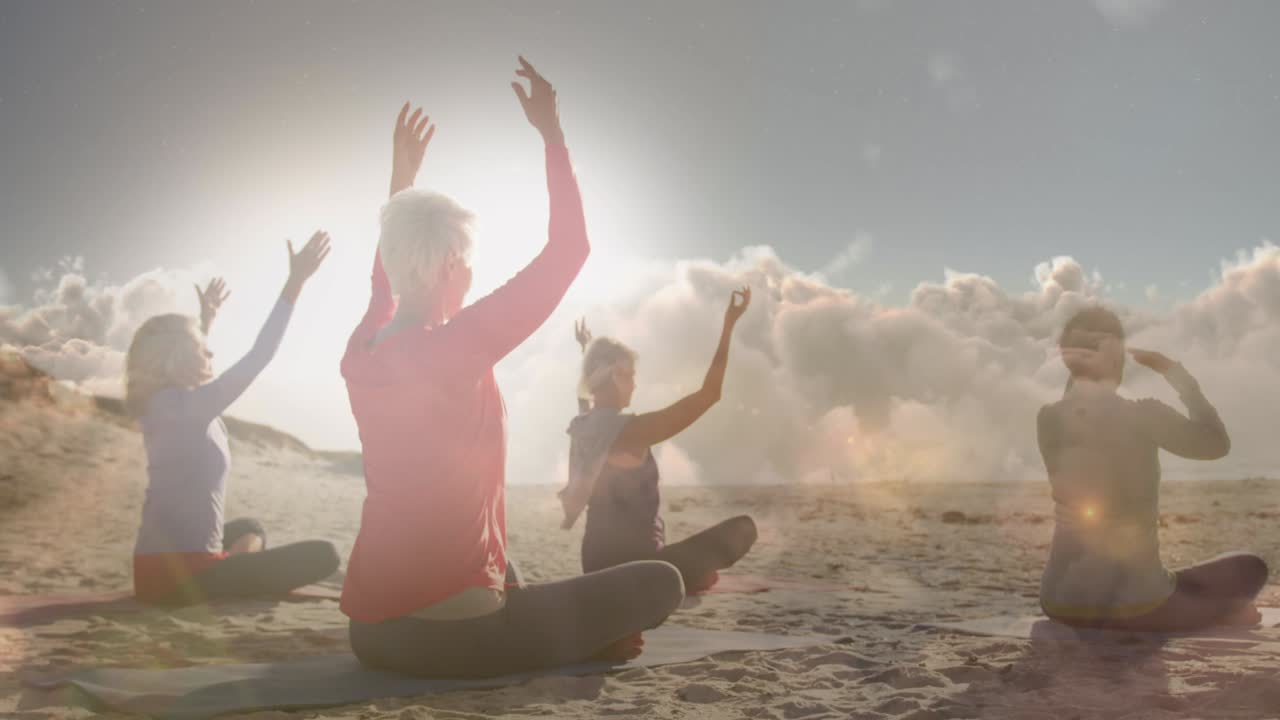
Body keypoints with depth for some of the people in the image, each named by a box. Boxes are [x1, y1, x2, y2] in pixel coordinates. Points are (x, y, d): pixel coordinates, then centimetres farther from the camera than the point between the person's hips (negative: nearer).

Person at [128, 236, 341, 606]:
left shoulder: (160, 405, 10)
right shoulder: (185, 405, -16)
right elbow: (257, 358, -21)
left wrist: (205, 320, 38)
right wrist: (295, 282, -21)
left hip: (158, 566, 9)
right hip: (181, 574, -9)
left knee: (249, 527, 37)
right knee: (322, 554, -9)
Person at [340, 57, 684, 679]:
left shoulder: (361, 356, 2)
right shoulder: (453, 351, -19)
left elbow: (386, 277, 26)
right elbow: (568, 249, -13)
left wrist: (401, 177, 32)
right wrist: (552, 133, -3)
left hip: (372, 628, 8)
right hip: (446, 633, -8)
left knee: (508, 575, 39)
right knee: (660, 582, 2)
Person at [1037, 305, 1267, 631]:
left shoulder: (1049, 418, -4)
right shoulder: (1144, 415, -13)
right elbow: (1217, 443, 6)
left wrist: (1076, 374, 7)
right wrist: (1175, 372, 9)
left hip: (1061, 600, 2)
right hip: (1132, 603, -2)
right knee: (1249, 568, 24)